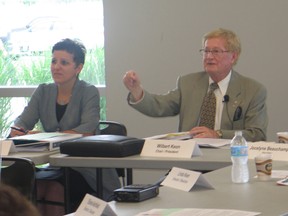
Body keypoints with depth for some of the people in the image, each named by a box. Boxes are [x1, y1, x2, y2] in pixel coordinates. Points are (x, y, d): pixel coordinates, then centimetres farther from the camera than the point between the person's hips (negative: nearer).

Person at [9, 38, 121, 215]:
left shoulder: (89, 92, -5)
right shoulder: (43, 92, 11)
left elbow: (88, 131, -20)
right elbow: (23, 121, 3)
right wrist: (17, 131, -23)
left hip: (88, 171, -4)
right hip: (56, 167, 4)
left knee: (54, 191, -29)